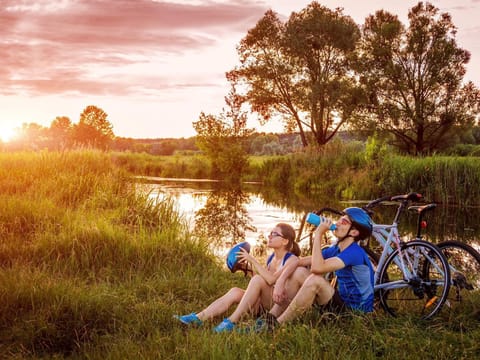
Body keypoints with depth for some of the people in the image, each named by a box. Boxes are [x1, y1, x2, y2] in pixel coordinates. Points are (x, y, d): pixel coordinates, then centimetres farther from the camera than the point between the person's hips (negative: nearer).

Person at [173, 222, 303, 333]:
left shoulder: (292, 260, -8)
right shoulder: (271, 257, 14)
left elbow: (271, 279, -25)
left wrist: (252, 260, -23)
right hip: (265, 305, 7)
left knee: (257, 279, -28)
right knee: (235, 291, -15)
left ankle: (231, 322, -29)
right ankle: (198, 318, -24)